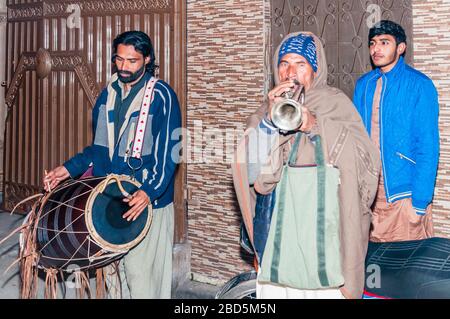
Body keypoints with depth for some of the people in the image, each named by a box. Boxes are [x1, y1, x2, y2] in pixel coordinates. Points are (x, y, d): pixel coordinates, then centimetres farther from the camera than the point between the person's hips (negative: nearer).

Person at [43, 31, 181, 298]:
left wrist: (151, 191, -26)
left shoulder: (162, 95, -8)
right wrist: (69, 169, 8)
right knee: (112, 267, 11)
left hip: (147, 201, -6)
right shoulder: (108, 94, 12)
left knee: (139, 271, -5)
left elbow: (169, 151, -13)